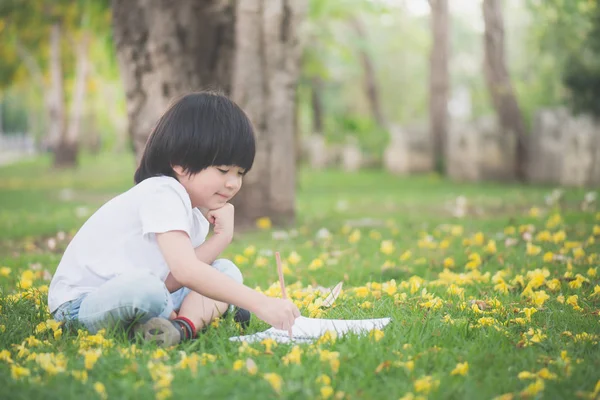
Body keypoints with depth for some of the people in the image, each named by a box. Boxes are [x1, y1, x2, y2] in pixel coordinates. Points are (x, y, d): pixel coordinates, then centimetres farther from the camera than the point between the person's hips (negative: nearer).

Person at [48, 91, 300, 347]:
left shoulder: (197, 213, 7)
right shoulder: (162, 194, -22)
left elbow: (170, 282, -7)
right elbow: (186, 272, -36)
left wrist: (221, 238, -12)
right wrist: (261, 304, -39)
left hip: (138, 297, 10)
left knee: (227, 271, 5)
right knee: (142, 286, -41)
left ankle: (184, 325, -22)